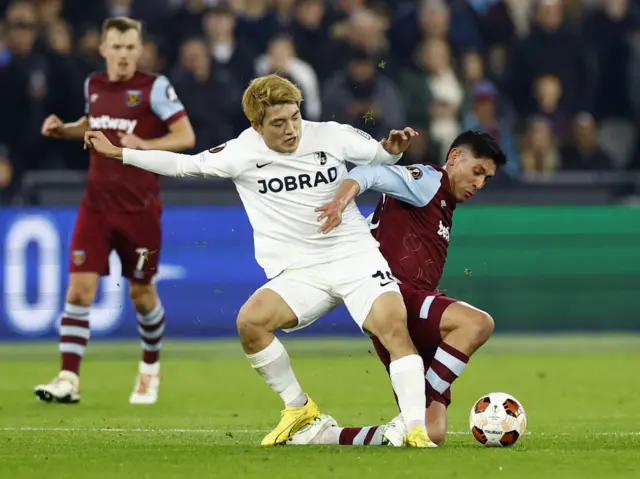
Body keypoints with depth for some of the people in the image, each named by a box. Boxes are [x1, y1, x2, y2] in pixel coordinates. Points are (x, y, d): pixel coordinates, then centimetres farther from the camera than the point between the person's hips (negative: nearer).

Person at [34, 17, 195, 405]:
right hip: (97, 204, 3)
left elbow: (186, 136, -11)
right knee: (80, 289, -9)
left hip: (140, 208, -3)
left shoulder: (154, 87, -9)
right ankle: (69, 380, -9)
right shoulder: (93, 85, 7)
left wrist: (144, 145, -25)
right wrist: (63, 130, 8)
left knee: (142, 293, 8)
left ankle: (151, 369, 33)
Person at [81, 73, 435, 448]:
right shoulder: (243, 153, 1)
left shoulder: (331, 136, -1)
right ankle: (299, 409, -4)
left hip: (355, 256, -1)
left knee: (394, 323, -27)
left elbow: (381, 156, 14)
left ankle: (416, 430, -25)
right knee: (251, 320, -24)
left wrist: (393, 148, -9)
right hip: (299, 273, 2)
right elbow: (183, 164, 11)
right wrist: (118, 153, 10)